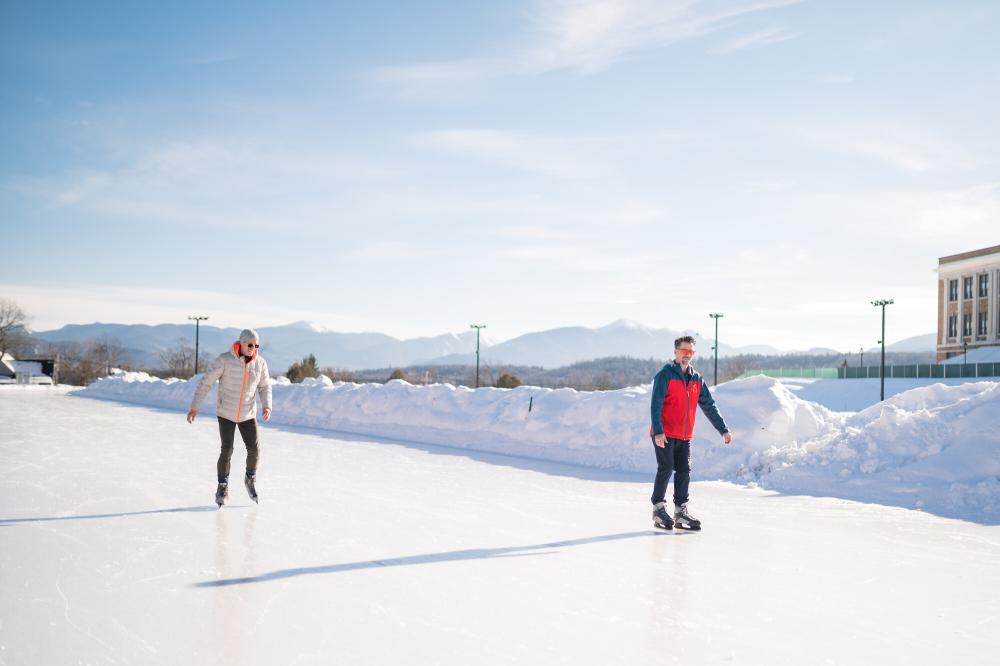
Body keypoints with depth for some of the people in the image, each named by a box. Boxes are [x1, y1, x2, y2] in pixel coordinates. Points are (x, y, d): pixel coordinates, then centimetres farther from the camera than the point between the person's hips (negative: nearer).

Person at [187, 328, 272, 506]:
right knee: (227, 451, -7)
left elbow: (265, 387, 5)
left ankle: (250, 480, 26)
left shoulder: (260, 363, -7)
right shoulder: (224, 360, -17)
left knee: (254, 450, -2)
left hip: (248, 414, 3)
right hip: (226, 413, -3)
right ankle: (222, 488, 13)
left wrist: (267, 406, -12)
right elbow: (205, 382, -14)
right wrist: (194, 406, -17)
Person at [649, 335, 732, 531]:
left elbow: (709, 406, 13)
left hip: (684, 437, 6)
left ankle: (680, 512, 12)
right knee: (666, 469, -9)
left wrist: (723, 430, 8)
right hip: (664, 435, -6)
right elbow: (655, 406, -15)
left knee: (684, 471, 4)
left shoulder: (697, 379, 10)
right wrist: (658, 432, -25)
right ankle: (658, 508, 5)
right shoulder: (665, 375, -9)